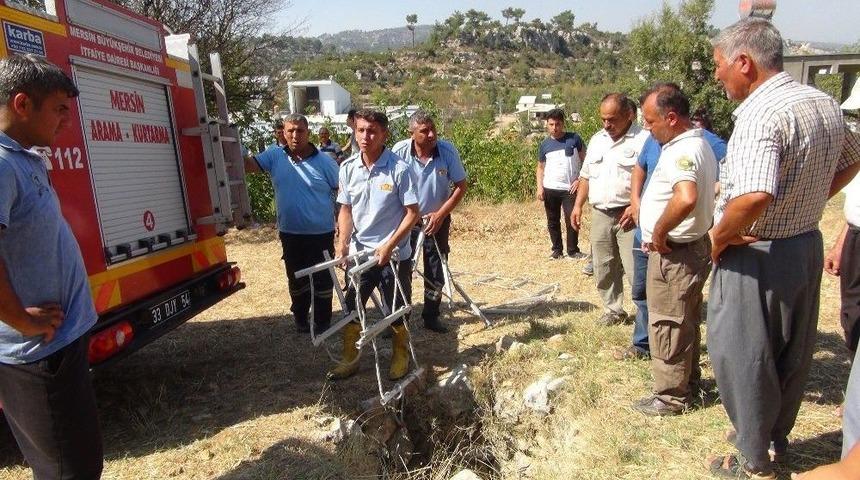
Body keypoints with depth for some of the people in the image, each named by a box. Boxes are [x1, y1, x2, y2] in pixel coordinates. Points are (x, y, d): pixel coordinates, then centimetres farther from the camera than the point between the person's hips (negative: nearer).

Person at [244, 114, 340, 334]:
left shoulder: (324, 161, -7)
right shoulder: (275, 156, 1)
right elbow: (247, 164, -8)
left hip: (321, 234, -2)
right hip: (290, 234, 3)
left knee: (322, 280, 8)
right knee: (296, 279, 17)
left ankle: (322, 322, 26)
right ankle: (300, 319, 37)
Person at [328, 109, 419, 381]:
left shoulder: (399, 169, -15)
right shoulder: (348, 168, -2)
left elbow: (412, 213, -12)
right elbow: (346, 209, 7)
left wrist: (388, 246, -19)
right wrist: (343, 241, -8)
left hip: (394, 255, -3)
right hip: (359, 253, 4)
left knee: (396, 311, 10)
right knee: (351, 309, 12)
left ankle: (401, 357, 34)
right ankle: (350, 360, 31)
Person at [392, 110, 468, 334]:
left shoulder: (448, 151, -15)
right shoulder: (400, 151, -17)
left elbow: (461, 186, -8)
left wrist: (441, 214, -15)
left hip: (437, 219, 1)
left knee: (436, 272, 9)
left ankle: (431, 316, 27)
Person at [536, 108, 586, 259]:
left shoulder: (574, 139, -1)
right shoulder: (545, 144, 5)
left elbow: (585, 160, 3)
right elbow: (541, 167, 11)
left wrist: (580, 179, -7)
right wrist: (540, 187, -1)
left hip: (570, 189, -2)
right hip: (550, 189, 2)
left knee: (571, 220, -2)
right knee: (553, 221, 9)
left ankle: (573, 250, 13)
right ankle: (557, 249, 22)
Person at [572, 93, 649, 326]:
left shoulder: (643, 139, -8)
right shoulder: (597, 140, 14)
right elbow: (586, 176, 19)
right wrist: (578, 205, 13)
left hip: (629, 216, -6)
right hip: (600, 215, 7)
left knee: (636, 269, -8)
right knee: (604, 268, 13)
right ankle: (613, 310, 28)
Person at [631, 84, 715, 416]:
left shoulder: (682, 150, -23)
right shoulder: (697, 144, 11)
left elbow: (686, 199, -42)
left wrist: (660, 232, -25)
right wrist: (660, 232, 15)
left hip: (674, 254, -10)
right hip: (692, 248, 10)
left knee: (668, 326, 3)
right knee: (686, 322, 22)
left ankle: (672, 397, 18)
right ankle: (688, 382, 38)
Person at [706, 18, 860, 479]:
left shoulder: (761, 114, -25)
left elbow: (753, 196, -38)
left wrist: (718, 237, -21)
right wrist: (807, 204, 16)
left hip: (755, 257, -9)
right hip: (808, 247, 9)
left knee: (742, 355, 7)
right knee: (792, 352, 21)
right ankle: (776, 438, 41)